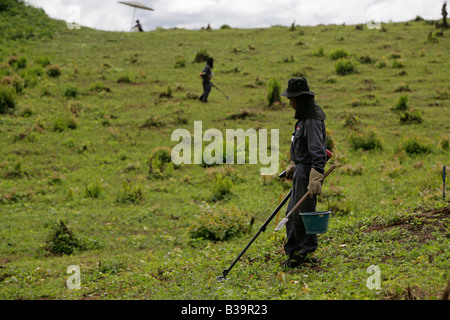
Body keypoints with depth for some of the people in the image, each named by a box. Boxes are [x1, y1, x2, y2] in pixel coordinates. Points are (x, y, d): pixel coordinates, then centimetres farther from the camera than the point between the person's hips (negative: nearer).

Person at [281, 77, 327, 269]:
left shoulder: (312, 120, -19)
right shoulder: (304, 117, 13)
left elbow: (318, 152, -26)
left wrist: (315, 180, -31)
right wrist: (292, 166, 31)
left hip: (309, 171, -10)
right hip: (301, 170, 10)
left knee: (303, 213, -4)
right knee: (292, 212, 14)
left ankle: (307, 254, 7)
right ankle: (293, 252, 23)